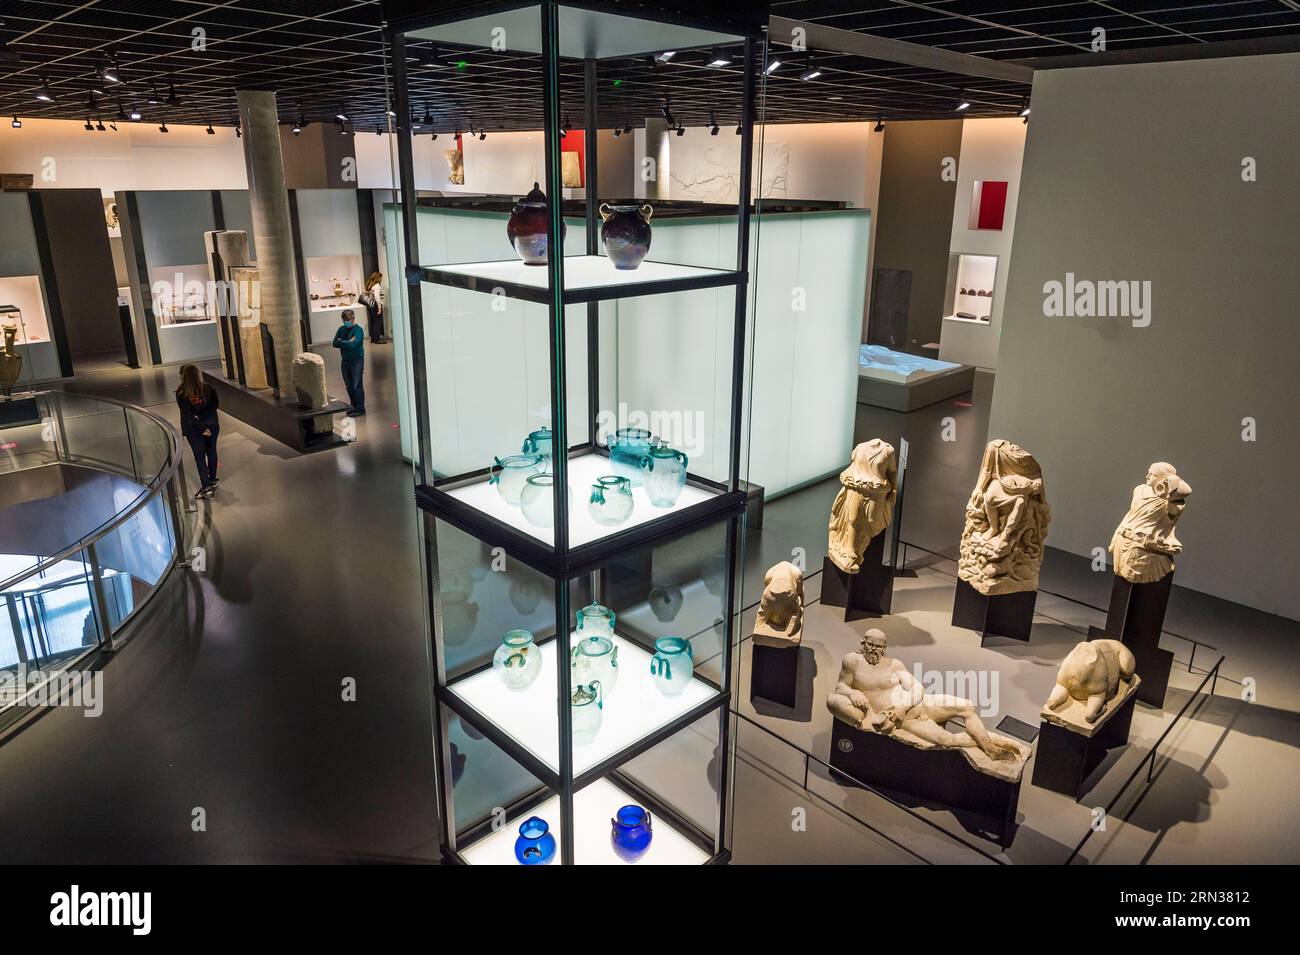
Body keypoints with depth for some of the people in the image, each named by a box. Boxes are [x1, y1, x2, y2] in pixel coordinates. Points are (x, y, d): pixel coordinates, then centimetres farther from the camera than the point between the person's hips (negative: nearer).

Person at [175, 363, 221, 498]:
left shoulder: (181, 393, -13)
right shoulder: (208, 388, -5)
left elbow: (187, 414, -15)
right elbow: (215, 404, -9)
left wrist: (201, 428, -12)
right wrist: (203, 416, -12)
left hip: (193, 428, -3)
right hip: (211, 425, 3)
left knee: (199, 456, 5)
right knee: (211, 452, 18)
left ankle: (206, 486, 4)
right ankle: (212, 480, 31)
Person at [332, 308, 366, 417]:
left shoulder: (358, 330, -12)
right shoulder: (341, 329, 7)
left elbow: (352, 345, -24)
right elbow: (335, 343, -1)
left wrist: (341, 341, -10)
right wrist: (347, 343, -14)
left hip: (357, 360, -6)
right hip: (345, 360, 6)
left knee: (357, 385, -4)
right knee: (349, 386, 12)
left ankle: (360, 408, 4)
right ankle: (354, 406, 25)